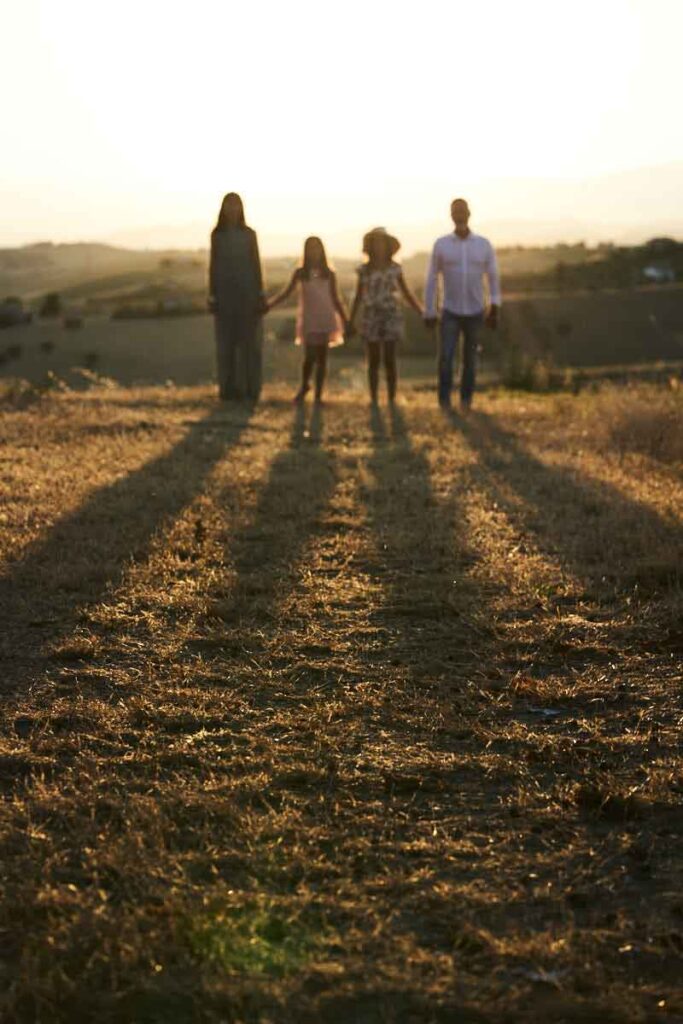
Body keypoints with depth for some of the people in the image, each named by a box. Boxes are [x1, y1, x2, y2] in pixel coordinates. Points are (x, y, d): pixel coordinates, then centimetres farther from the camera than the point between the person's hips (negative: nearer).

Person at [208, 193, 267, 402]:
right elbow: (213, 265, 6)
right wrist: (212, 295, 0)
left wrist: (260, 294, -1)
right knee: (226, 342, -1)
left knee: (249, 341, -4)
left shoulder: (249, 234, 7)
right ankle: (228, 388, 2)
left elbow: (256, 265, 6)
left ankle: (250, 388, -2)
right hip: (225, 292, 0)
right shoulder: (217, 235, 7)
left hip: (247, 292, 0)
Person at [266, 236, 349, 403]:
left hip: (325, 320, 1)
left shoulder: (329, 274, 5)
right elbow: (285, 293, 7)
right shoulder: (300, 273, 3)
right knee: (309, 357, -7)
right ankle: (304, 386, 20)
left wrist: (345, 320, 7)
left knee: (321, 358, 1)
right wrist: (267, 306, -2)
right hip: (308, 321, -1)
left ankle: (318, 394, 8)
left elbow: (335, 299, 11)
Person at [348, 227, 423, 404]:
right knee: (373, 362, 1)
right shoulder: (364, 269, 2)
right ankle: (374, 402, 10)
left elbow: (407, 294, 6)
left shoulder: (395, 268, 1)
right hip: (371, 319, 1)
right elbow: (358, 297, 7)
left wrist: (423, 314, 1)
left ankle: (391, 402, 6)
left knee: (390, 361, -4)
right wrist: (350, 322, 4)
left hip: (391, 318, -1)